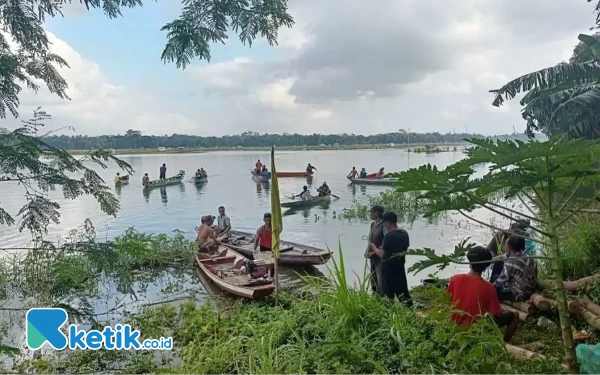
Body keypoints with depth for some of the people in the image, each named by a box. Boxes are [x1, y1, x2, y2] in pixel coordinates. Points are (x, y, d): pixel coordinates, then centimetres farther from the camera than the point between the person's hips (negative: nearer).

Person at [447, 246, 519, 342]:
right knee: (514, 316, 11)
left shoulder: (455, 279, -12)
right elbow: (498, 315, -13)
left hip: (458, 325, 5)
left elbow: (449, 301, 2)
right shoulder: (488, 287, -21)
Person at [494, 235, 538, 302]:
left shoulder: (510, 263, -21)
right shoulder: (531, 261, 1)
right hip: (530, 294, 8)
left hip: (517, 295, -8)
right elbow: (534, 280, 10)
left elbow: (501, 281, -12)